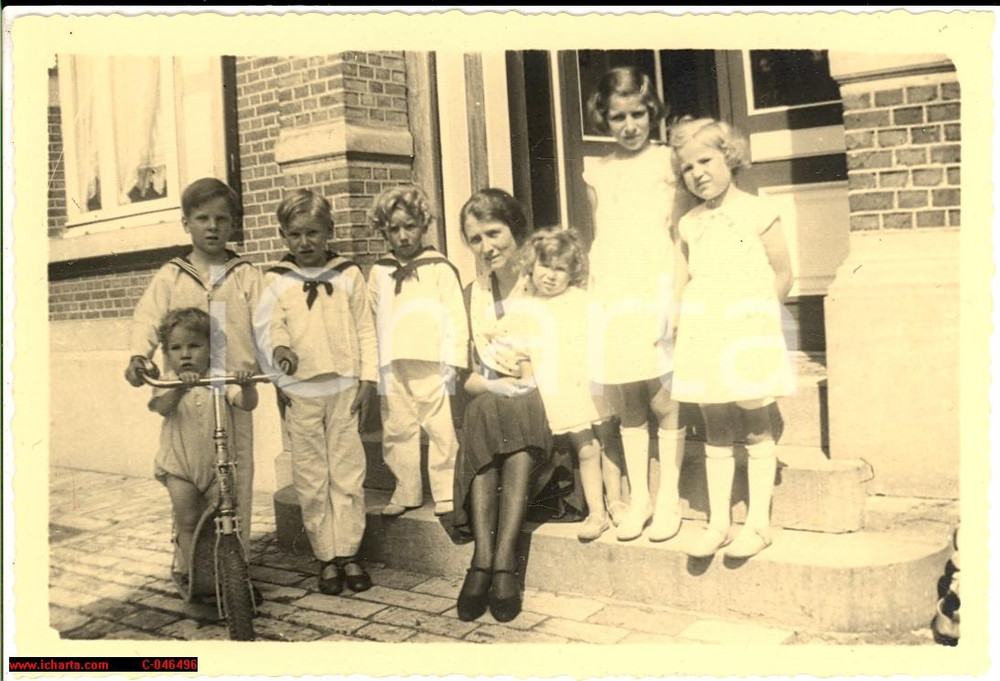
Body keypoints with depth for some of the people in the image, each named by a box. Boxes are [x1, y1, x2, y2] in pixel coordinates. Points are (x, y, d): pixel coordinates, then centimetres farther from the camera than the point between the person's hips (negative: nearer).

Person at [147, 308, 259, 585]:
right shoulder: (168, 384, -4)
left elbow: (247, 404, -17)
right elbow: (163, 407, -26)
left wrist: (246, 385, -39)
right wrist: (181, 387, -46)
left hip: (219, 466, 0)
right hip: (179, 466, 0)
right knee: (187, 521, 4)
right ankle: (189, 569, 17)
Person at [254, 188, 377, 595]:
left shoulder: (348, 275, 5)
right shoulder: (275, 281, 4)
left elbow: (365, 331, 6)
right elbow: (267, 326, -5)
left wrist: (367, 380, 0)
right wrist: (278, 348, -27)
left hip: (344, 389, 0)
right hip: (300, 392, 0)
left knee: (348, 473, 4)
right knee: (311, 480, 5)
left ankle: (348, 553, 15)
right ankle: (326, 557, 16)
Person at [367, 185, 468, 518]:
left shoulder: (439, 268, -2)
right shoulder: (379, 272, 10)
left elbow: (455, 315, -4)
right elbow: (370, 319, 16)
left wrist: (453, 360, -8)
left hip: (432, 364, -4)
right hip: (392, 368, 4)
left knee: (442, 431, -1)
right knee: (397, 431, 11)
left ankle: (446, 492, 11)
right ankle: (406, 491, 23)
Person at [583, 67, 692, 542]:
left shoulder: (668, 164, 4)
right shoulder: (597, 174, 15)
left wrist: (677, 298, -10)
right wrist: (592, 298, 12)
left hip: (656, 294, -3)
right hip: (611, 301, 4)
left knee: (663, 400, -5)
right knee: (627, 405, 7)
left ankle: (668, 498, 9)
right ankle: (638, 498, 17)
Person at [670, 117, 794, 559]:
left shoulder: (757, 212, -3)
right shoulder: (689, 225, 10)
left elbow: (782, 275, -2)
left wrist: (752, 316, -2)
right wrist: (684, 318, 1)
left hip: (748, 331, -4)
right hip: (702, 335, 4)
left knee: (755, 426, 2)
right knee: (715, 430, 8)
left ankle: (758, 523, 11)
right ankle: (717, 523, 15)